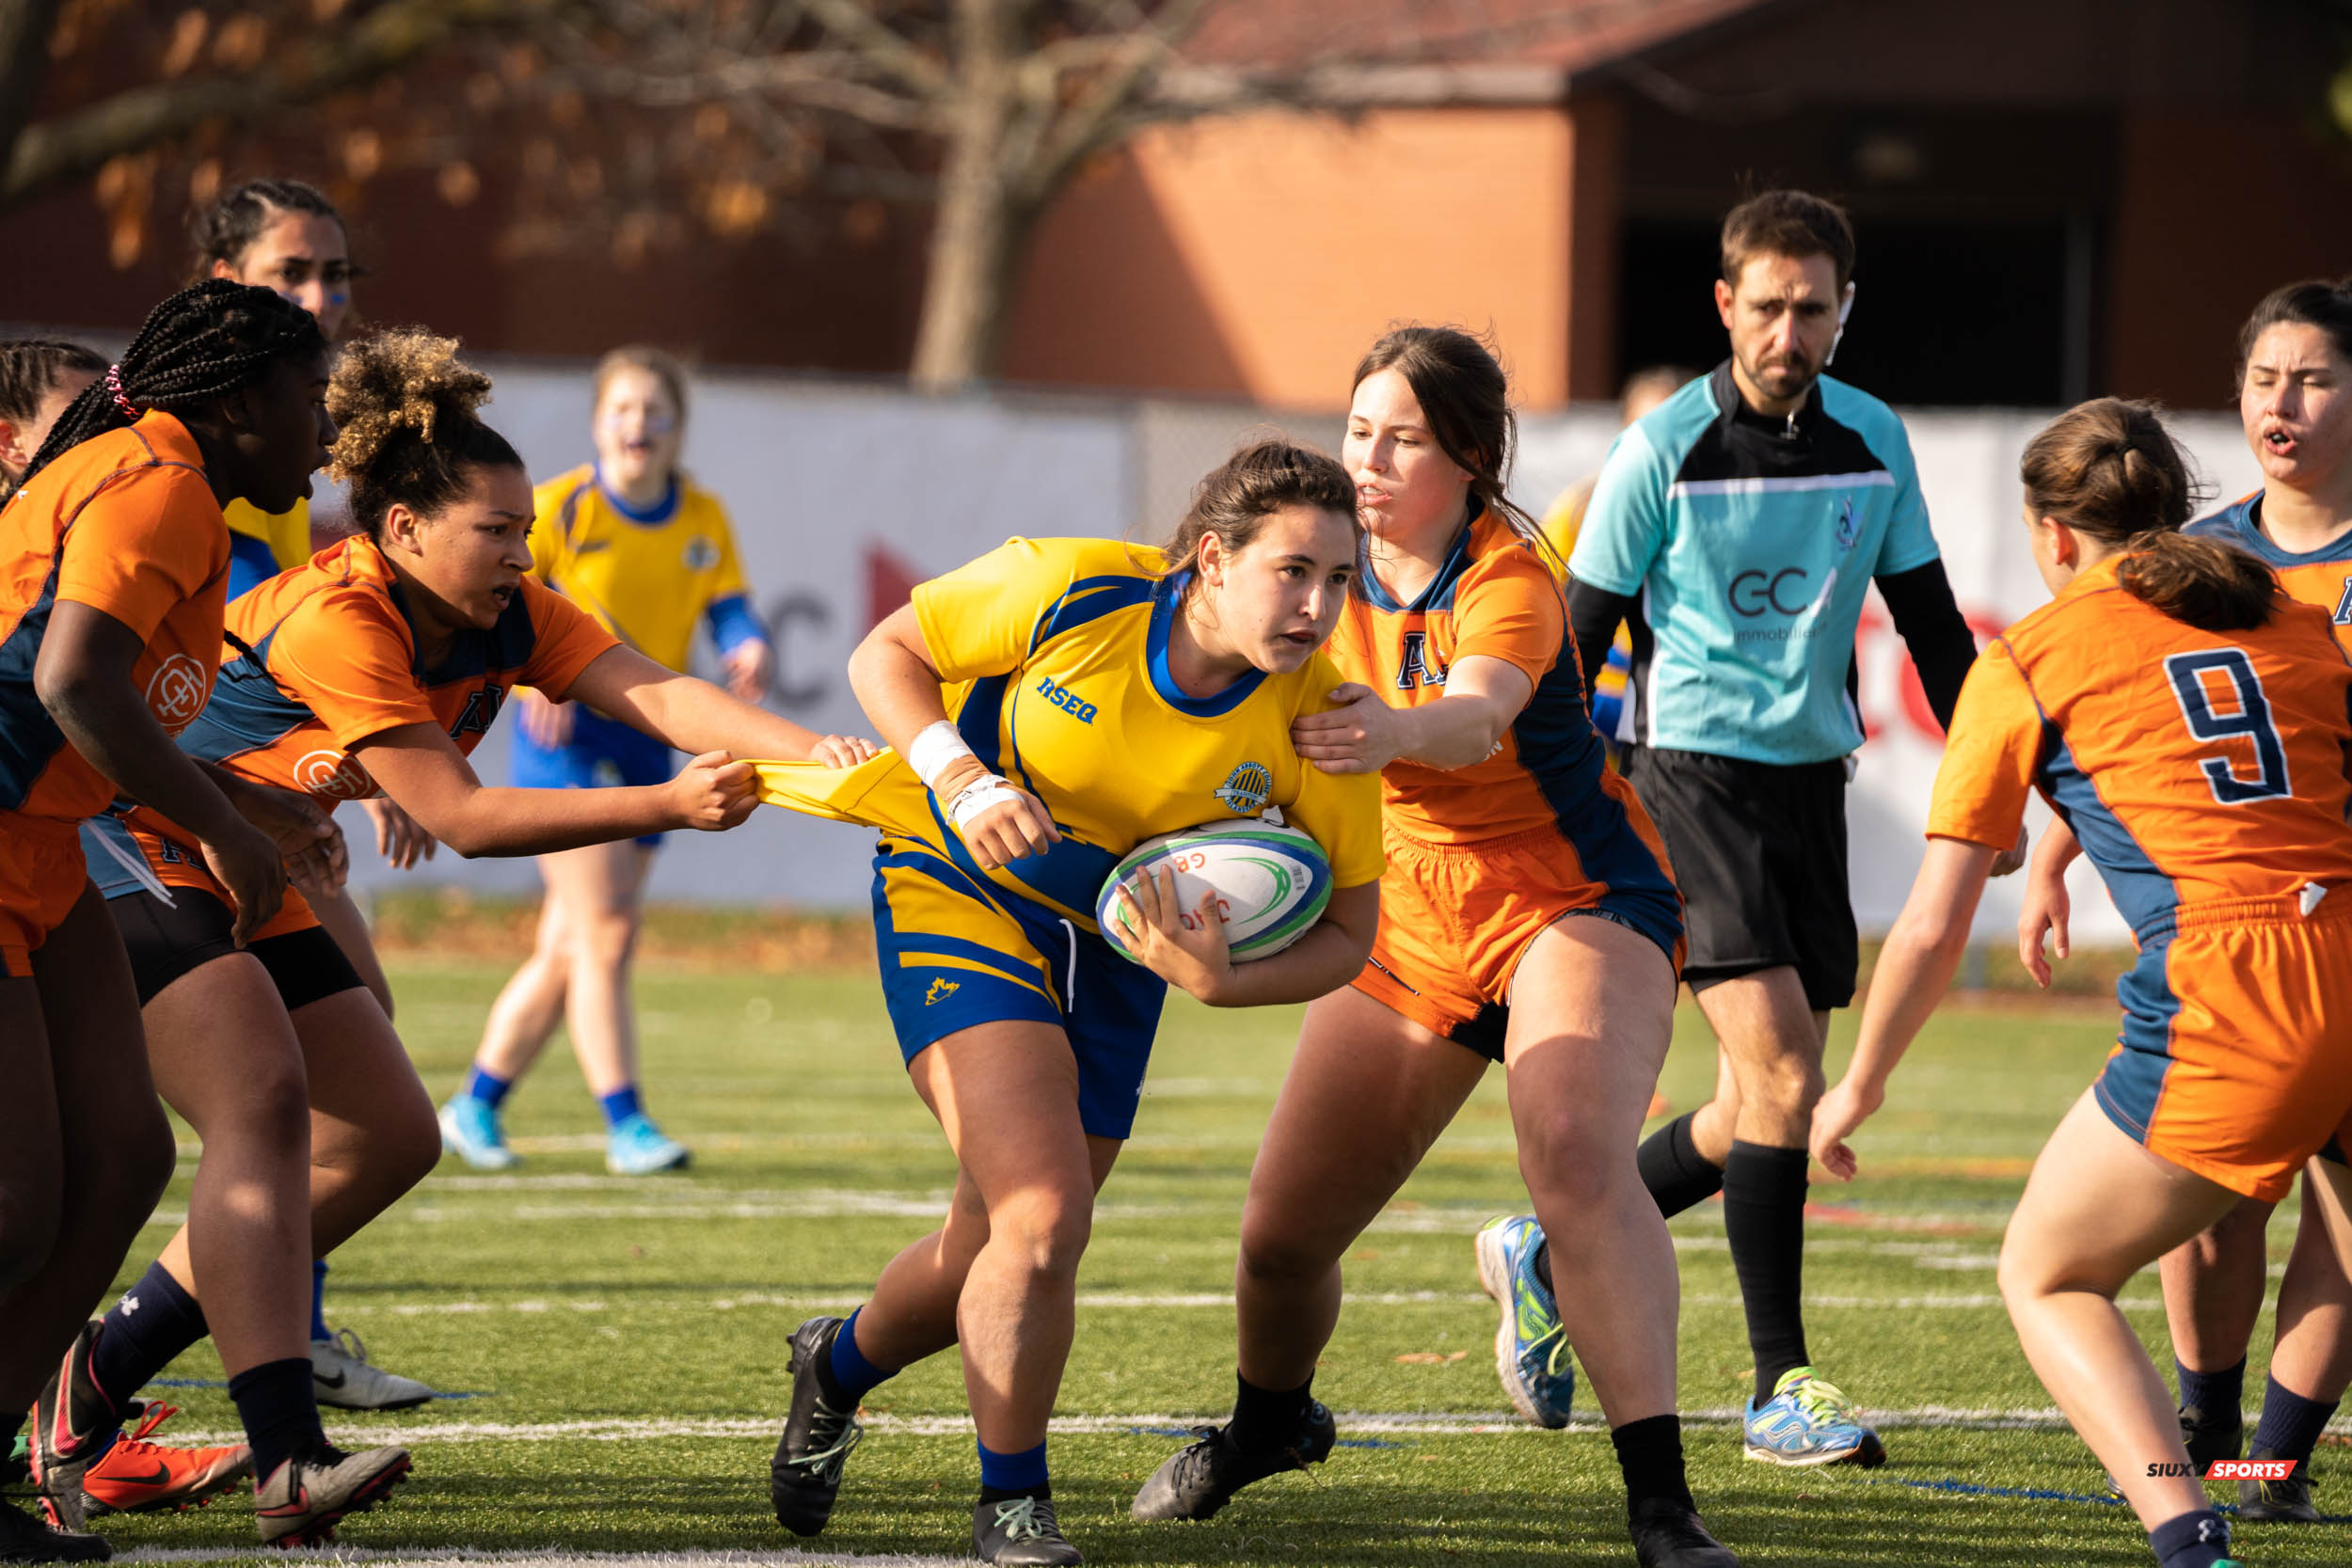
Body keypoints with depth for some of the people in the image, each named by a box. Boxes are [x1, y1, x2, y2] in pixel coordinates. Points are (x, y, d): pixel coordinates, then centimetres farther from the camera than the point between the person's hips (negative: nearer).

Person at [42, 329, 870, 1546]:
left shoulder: (504, 617, -2)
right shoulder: (335, 622, -27)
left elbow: (658, 694, -15)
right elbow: (460, 817, -29)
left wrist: (807, 749, -32)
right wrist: (668, 807, -32)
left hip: (248, 892, 10)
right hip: (135, 863, -10)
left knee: (390, 1140, 5)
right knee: (262, 1103, -27)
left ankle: (94, 1380, 9)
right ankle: (287, 1463, -39)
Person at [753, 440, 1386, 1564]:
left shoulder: (1319, 718, -19)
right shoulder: (1068, 590, -25)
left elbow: (1345, 929, -9)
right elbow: (887, 652, -10)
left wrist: (1220, 979, -27)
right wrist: (960, 777, -26)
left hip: (1114, 953, 4)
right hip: (961, 894, -4)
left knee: (999, 1258, 13)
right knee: (1043, 1219, -21)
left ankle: (841, 1365, 46)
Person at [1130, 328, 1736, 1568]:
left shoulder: (1510, 585, -22)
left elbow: (1472, 717, -43)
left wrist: (1392, 731, -65)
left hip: (1575, 906, -6)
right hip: (1407, 924, 6)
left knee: (1578, 1157, -34)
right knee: (1281, 1236, 2)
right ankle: (1270, 1423, 38)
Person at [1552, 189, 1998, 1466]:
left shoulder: (1873, 441, 4)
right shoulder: (1663, 451, -9)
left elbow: (1929, 621, 13)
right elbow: (1580, 636, -4)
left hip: (1811, 776, 6)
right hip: (1691, 773, -6)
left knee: (1765, 1102, 6)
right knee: (1782, 1073, -16)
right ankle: (1781, 1388, -12)